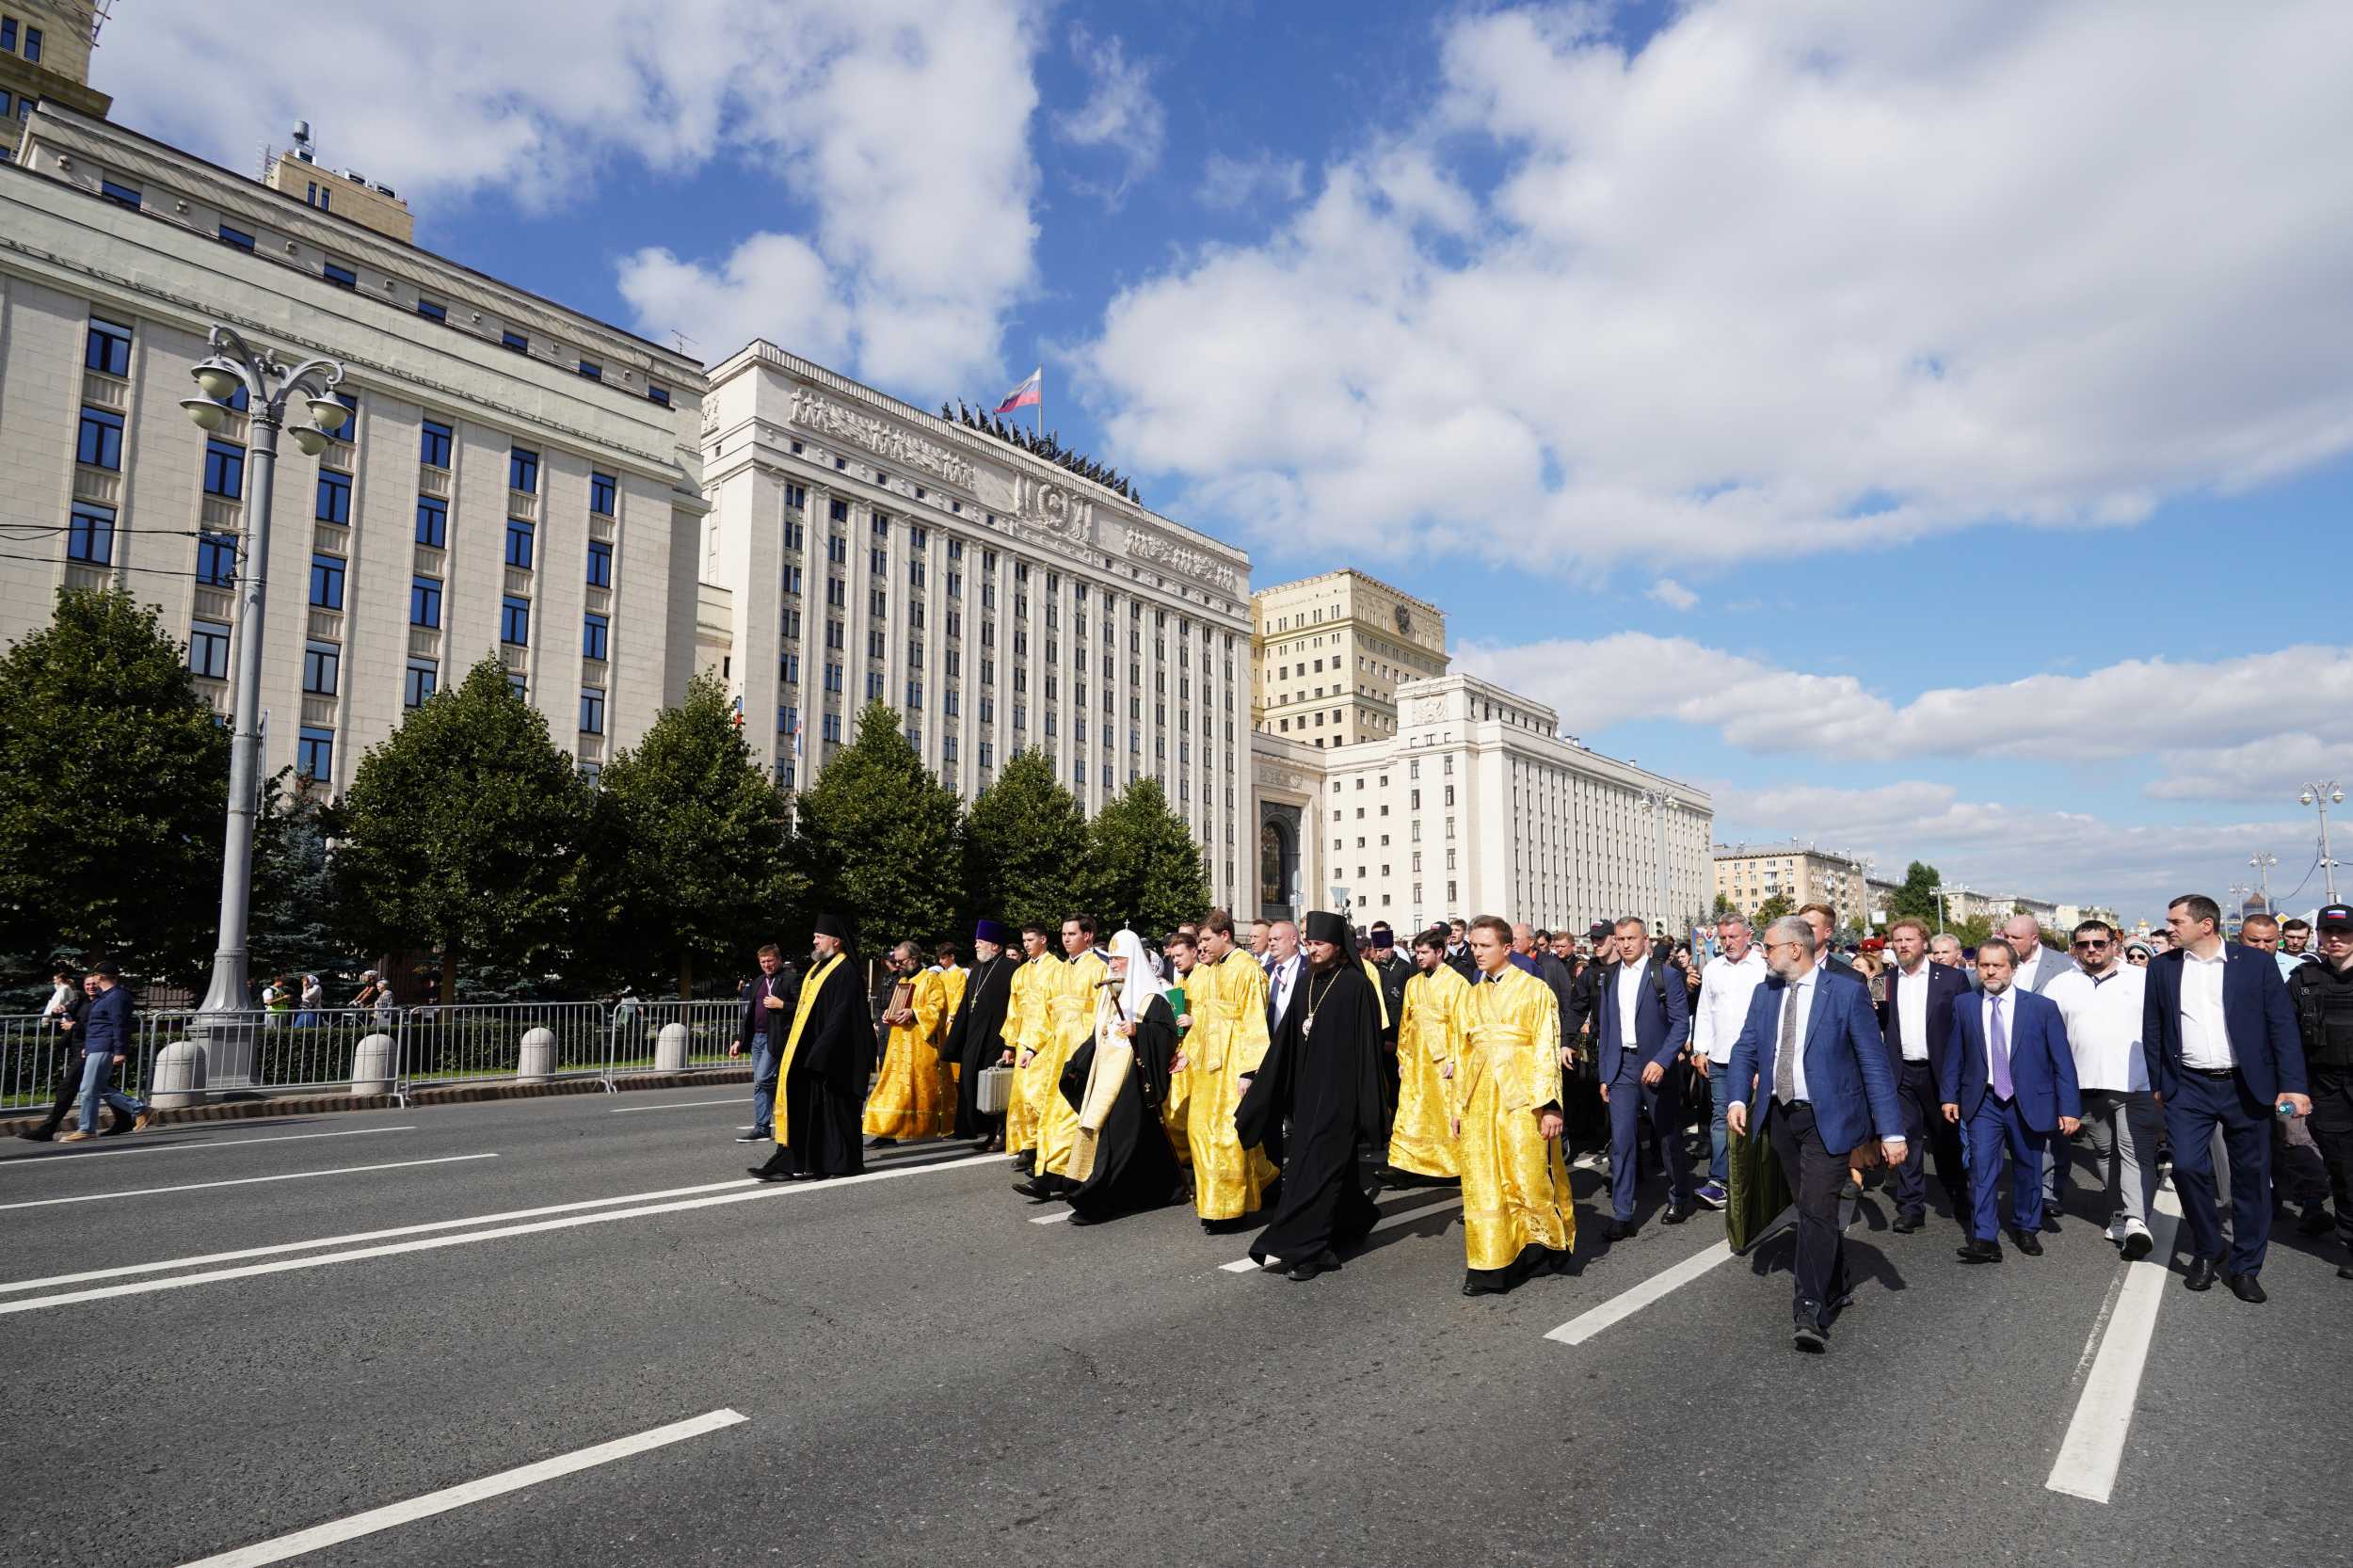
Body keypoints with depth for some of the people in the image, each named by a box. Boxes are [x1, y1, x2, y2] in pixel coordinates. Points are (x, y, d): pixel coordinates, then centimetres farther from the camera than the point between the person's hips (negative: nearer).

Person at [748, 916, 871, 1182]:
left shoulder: (845, 971, -14)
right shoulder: (818, 967, 15)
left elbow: (841, 1017, -21)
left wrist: (820, 1053, -24)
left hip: (830, 1057, -9)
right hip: (806, 1053, 9)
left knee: (827, 1108, -1)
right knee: (801, 1107, 7)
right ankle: (792, 1162, 9)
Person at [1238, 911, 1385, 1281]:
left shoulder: (1356, 985, -10)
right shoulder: (1308, 982, 9)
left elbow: (1368, 1043, -10)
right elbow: (1287, 1038, 12)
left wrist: (1366, 1103, -12)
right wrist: (1257, 1075, 9)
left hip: (1338, 1088, -6)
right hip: (1307, 1086, 7)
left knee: (1318, 1163, -6)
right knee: (1332, 1162, 14)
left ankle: (1302, 1247, -2)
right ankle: (1356, 1217, 35)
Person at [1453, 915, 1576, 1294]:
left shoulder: (1535, 991, -2)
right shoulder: (1469, 997, 13)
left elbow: (1547, 1049, -6)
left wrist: (1550, 1105, -12)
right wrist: (1456, 1105, 12)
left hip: (1521, 1099, -5)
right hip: (1478, 1099, 5)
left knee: (1528, 1177, -1)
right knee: (1482, 1184, 4)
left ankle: (1548, 1248, 22)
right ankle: (1490, 1265, 11)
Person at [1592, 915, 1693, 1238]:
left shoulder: (1665, 974, -5)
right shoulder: (1611, 978, 8)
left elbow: (1681, 1022, -8)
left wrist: (1661, 1061, -19)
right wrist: (1604, 1075, 9)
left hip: (1656, 1066, -3)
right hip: (1621, 1067, 3)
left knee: (1669, 1137, 11)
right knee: (1620, 1141, -2)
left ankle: (1679, 1199, 32)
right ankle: (1622, 1216, 2)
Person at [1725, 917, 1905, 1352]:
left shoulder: (1847, 994, -10)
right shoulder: (1764, 994, 6)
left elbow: (1875, 1064, -9)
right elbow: (1745, 1049, 8)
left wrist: (1891, 1131, -12)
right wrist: (1739, 1098, -9)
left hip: (1827, 1119, -6)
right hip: (1780, 1117, 6)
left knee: (1817, 1209, -12)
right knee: (1811, 1208, 16)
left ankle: (1812, 1313, -8)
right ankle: (1836, 1288, 34)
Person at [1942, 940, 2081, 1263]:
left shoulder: (2042, 1007, -5)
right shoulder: (1964, 1005, 0)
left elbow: (2062, 1061, -3)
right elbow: (1955, 1055, 7)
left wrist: (2069, 1108, -6)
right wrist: (1950, 1096, 6)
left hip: (2029, 1102, 0)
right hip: (1983, 1102, 0)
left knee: (2028, 1169, 13)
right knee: (1981, 1167, -8)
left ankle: (2026, 1229, 32)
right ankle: (1984, 1239, -7)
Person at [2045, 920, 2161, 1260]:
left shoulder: (2143, 979, 4)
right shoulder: (2061, 986, 9)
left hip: (2137, 1085, -3)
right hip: (2088, 1087, 3)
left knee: (2137, 1152, -10)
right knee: (2105, 1153, 9)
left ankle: (2136, 1221, -16)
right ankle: (2120, 1217, 18)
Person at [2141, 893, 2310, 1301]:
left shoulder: (2255, 963, -1)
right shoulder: (2162, 967, 4)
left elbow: (2282, 1025, -2)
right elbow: (2152, 1029, 9)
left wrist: (2293, 1085, -9)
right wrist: (2158, 1084, 7)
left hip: (2246, 1087, -1)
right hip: (2188, 1088, 1)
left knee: (2251, 1176, 6)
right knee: (2187, 1167, -8)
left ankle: (2244, 1267, 19)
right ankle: (2205, 1253, 13)